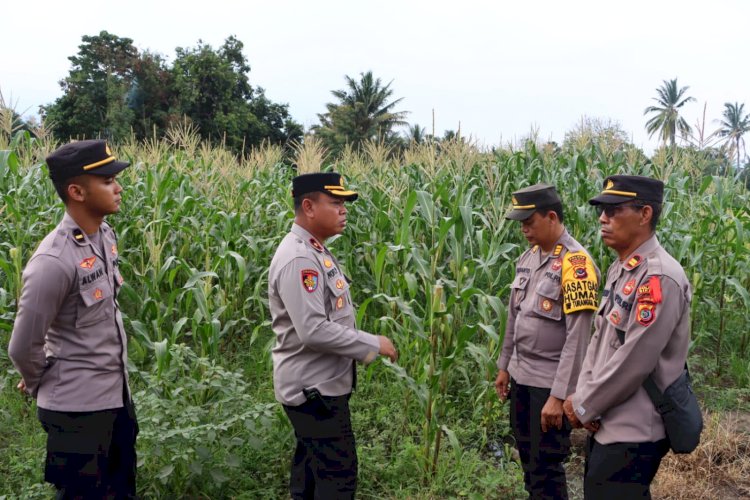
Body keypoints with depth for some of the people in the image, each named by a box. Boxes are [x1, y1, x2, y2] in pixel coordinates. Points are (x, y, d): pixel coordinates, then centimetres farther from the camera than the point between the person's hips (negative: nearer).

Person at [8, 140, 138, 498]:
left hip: (116, 395, 7)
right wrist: (39, 385, 1)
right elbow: (23, 347, -18)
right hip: (78, 408, -7)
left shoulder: (105, 235, 1)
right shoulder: (54, 261, -25)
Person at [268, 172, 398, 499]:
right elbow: (314, 330, -27)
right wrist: (373, 344, -19)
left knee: (311, 470, 17)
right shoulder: (298, 259, -22)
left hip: (318, 385, 10)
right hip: (314, 388, -10)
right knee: (338, 474, -6)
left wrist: (362, 347, 12)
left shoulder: (314, 251, 11)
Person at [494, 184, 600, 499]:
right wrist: (504, 366, 16)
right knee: (527, 458, 19)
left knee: (545, 467, 3)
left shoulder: (575, 263, -19)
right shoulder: (528, 257, 6)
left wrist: (559, 395, -23)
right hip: (521, 376, 8)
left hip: (551, 382, -7)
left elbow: (578, 336, -22)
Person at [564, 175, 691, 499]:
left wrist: (584, 406, -13)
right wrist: (583, 398, -2)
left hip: (633, 433, -9)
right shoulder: (619, 269, 9)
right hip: (606, 423, 9)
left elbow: (634, 361, -23)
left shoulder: (660, 278, -21)